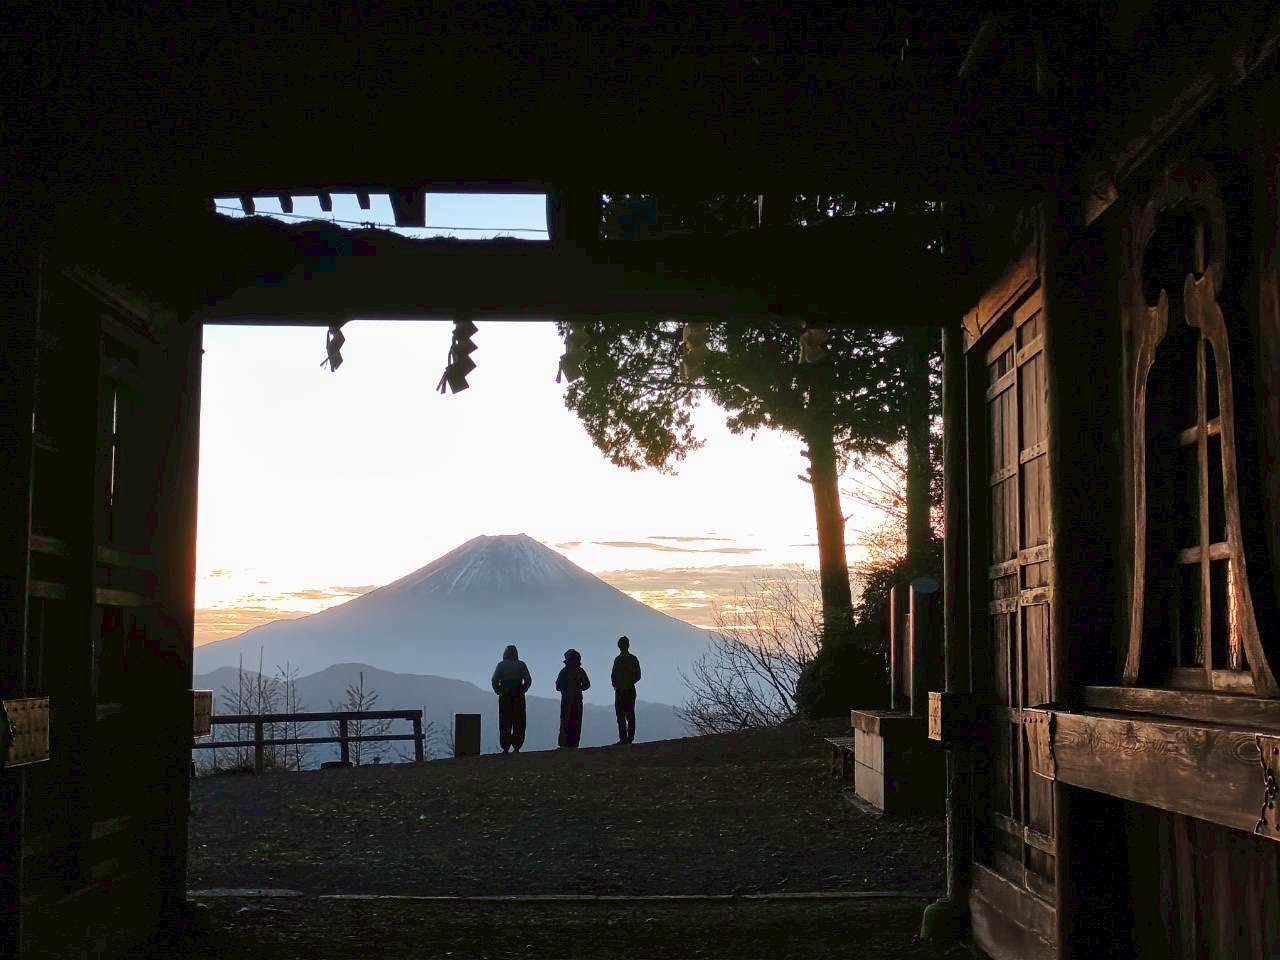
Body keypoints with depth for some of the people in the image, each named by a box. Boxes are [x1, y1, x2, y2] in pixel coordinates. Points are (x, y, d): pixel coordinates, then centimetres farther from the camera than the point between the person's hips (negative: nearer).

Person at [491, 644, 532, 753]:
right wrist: (522, 690, 9)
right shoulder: (521, 665, 6)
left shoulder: (501, 665, 3)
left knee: (505, 724, 3)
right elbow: (528, 680, 1)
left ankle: (505, 748, -3)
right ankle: (516, 747, -2)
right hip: (518, 697, 1)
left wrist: (498, 691, 6)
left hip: (505, 696, -1)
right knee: (518, 724, 5)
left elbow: (495, 680, -4)